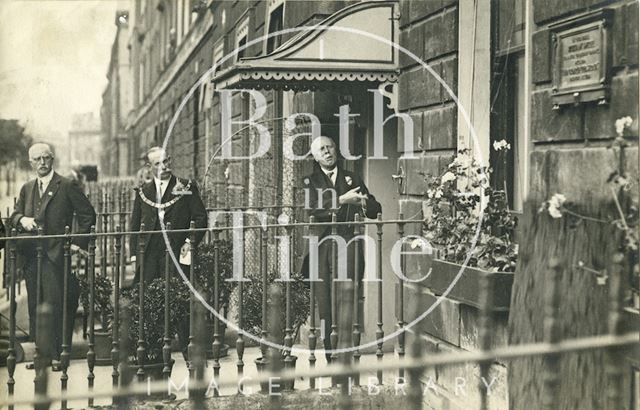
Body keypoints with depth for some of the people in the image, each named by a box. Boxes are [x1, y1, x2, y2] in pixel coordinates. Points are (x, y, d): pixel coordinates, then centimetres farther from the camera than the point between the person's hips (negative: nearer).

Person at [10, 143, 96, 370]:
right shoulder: (26, 189, 16)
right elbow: (14, 216, 16)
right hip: (31, 255, 6)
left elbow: (88, 214, -2)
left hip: (56, 255, -6)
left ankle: (59, 354, 0)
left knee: (56, 305, -8)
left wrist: (78, 242, -7)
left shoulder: (67, 186, -2)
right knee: (35, 306, 9)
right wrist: (22, 219, -8)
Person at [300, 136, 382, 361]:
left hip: (346, 241, 0)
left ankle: (345, 348, -21)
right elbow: (312, 208, -6)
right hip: (319, 243, 0)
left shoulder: (352, 179, 21)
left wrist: (364, 203, -4)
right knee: (322, 298, -2)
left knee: (346, 293, -17)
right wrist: (342, 200, -12)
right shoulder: (309, 181, 14)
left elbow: (375, 211, 19)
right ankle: (329, 352, 7)